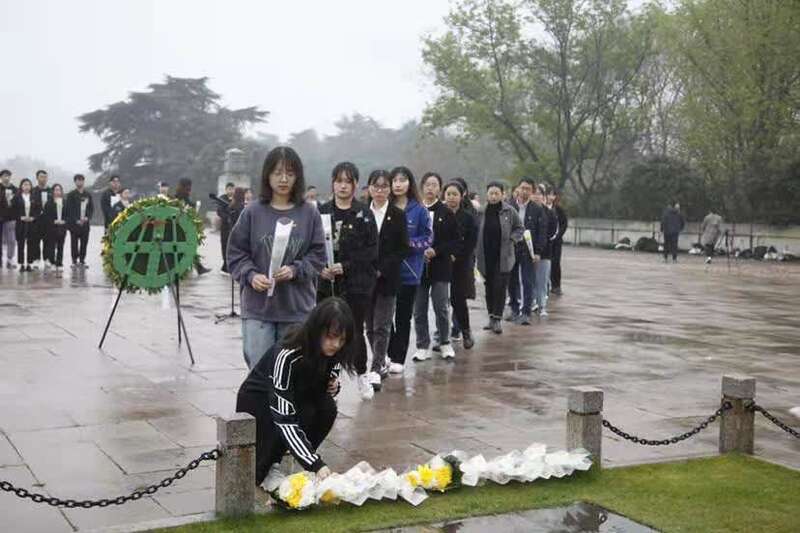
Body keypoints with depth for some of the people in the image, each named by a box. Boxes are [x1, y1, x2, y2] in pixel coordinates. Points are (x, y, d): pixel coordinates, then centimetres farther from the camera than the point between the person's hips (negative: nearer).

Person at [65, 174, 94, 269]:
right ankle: (74, 261, 2)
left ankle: (82, 261, 8)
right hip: (74, 223, -3)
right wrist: (76, 220, -10)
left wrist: (87, 217, -4)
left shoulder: (88, 195, 12)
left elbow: (91, 208, 12)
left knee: (84, 242, 2)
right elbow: (69, 209, -3)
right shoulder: (71, 194, 2)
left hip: (85, 223, 3)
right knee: (74, 242, -2)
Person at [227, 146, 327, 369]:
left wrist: (295, 270, -13)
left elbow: (318, 255, 3)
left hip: (297, 308, 1)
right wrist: (251, 275, -13)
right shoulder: (253, 212, 0)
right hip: (257, 308, -1)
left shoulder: (309, 213, 1)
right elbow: (236, 252, 4)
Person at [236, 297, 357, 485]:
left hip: (296, 400, 6)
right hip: (256, 402, -6)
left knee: (327, 408, -24)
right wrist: (316, 464, -47)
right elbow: (284, 419, -40)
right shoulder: (286, 355, -36)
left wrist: (333, 387, -21)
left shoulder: (331, 352, -16)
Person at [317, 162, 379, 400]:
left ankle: (362, 375, 23)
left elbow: (372, 250, -5)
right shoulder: (322, 211, 6)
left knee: (355, 331, 2)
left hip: (356, 283, -2)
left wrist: (345, 266, -14)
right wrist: (320, 268, -12)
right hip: (325, 283, 2)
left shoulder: (364, 214, 0)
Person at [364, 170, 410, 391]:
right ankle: (383, 360, 29)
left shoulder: (398, 215, 0)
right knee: (370, 326, 10)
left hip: (387, 279, -2)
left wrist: (381, 269, -11)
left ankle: (376, 370, -5)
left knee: (381, 327, -5)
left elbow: (403, 249, -3)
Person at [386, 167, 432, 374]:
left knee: (403, 316, 6)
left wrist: (407, 243, -15)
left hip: (408, 271, -1)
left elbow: (428, 239, -2)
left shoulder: (419, 211, -2)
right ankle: (386, 355, 16)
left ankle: (398, 359, 14)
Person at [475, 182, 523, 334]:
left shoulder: (509, 211, -3)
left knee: (500, 287, -5)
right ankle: (491, 317, 22)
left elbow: (519, 228, 10)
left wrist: (511, 239, -6)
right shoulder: (481, 211, -3)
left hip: (503, 257, -2)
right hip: (486, 257, 2)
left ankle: (497, 319, 0)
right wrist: (476, 254, -4)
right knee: (489, 287, 10)